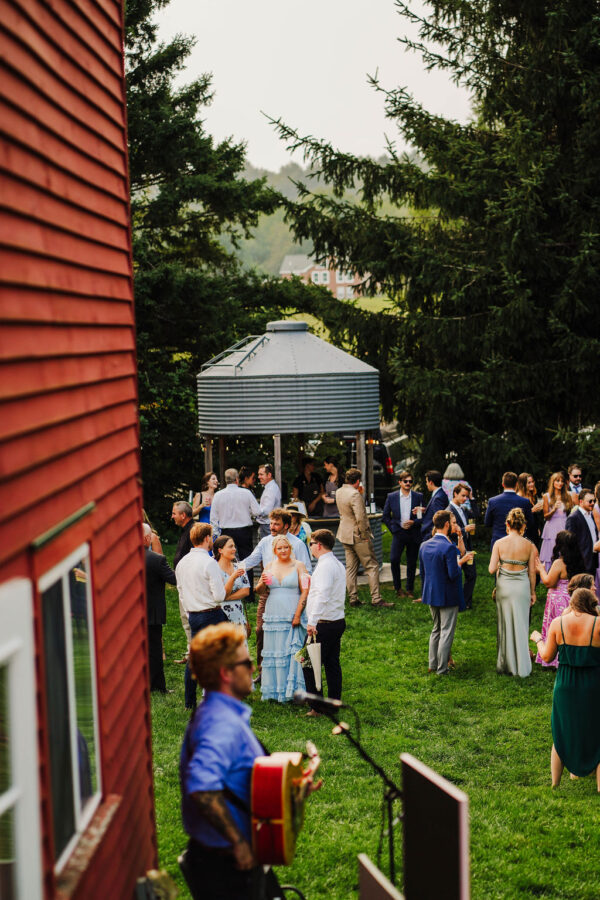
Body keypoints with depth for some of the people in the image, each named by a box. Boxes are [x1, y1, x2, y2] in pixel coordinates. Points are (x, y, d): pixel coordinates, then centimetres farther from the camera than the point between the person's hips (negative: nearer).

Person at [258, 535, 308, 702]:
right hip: (273, 615, 4)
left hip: (292, 616, -4)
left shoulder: (298, 566, 0)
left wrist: (298, 615, -13)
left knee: (291, 652, -4)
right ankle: (272, 690, 15)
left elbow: (305, 591, -5)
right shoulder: (270, 566, 11)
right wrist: (262, 583, -9)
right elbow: (258, 591, 14)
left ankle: (290, 689, 2)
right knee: (272, 652, 6)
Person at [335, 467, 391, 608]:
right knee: (372, 566, -1)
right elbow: (360, 518, -26)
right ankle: (376, 599, -3)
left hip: (345, 534, 8)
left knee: (350, 567, 12)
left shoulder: (339, 492, 5)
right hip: (358, 535, -8)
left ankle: (353, 599, 15)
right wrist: (365, 536, -16)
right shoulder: (355, 494, -22)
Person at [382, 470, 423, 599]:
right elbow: (385, 517, 8)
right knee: (394, 559, -13)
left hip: (413, 534, 0)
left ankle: (410, 589, 18)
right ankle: (398, 588, 2)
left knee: (412, 562, 5)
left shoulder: (418, 496, 2)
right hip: (398, 533, 0)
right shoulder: (391, 497, 3)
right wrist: (394, 528, -1)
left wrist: (413, 522, -11)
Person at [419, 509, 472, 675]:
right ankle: (441, 668, 8)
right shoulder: (449, 547, -22)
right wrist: (460, 562, -6)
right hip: (447, 597, -7)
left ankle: (433, 664, 27)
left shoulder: (424, 545, 1)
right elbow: (453, 575, -24)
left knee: (436, 629, 21)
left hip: (431, 595, 7)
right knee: (446, 632, 4)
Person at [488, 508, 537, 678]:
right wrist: (532, 592, 11)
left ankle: (505, 665, 19)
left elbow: (492, 569, -10)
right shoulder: (529, 546, -6)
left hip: (504, 586, 0)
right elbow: (532, 572, -1)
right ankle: (522, 667, 14)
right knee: (521, 626, 10)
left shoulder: (499, 543, -9)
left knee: (505, 625, 12)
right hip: (522, 587, 0)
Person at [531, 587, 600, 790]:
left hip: (565, 685, 2)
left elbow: (547, 656, -1)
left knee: (561, 736, 18)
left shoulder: (558, 623, -6)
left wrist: (538, 640, 19)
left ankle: (554, 785, 25)